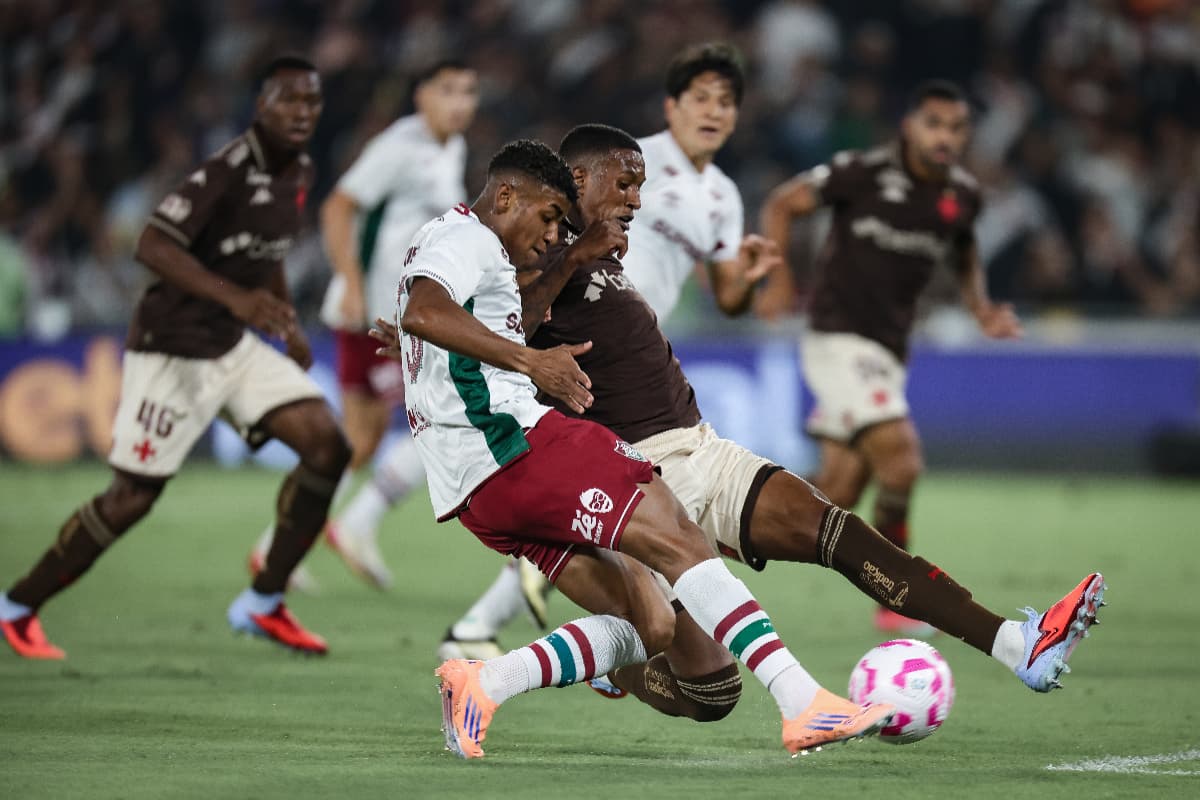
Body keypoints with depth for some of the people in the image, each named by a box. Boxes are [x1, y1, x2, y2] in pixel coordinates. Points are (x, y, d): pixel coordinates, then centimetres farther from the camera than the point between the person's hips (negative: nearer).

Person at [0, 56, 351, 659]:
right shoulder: (229, 170, -21)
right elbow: (153, 246, -30)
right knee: (132, 499, -4)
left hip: (235, 347, 8)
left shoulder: (297, 173, 6)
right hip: (174, 352, -8)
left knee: (327, 445, -6)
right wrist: (235, 297, -40)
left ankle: (264, 603, 7)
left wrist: (288, 322, 18)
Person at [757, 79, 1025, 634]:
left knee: (836, 496, 6)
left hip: (887, 352, 7)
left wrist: (982, 308, 7)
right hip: (839, 339, -7)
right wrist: (778, 275, -16)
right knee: (900, 460, -21)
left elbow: (965, 259, 25)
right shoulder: (865, 172, -12)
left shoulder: (963, 196, 6)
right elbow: (782, 204, -3)